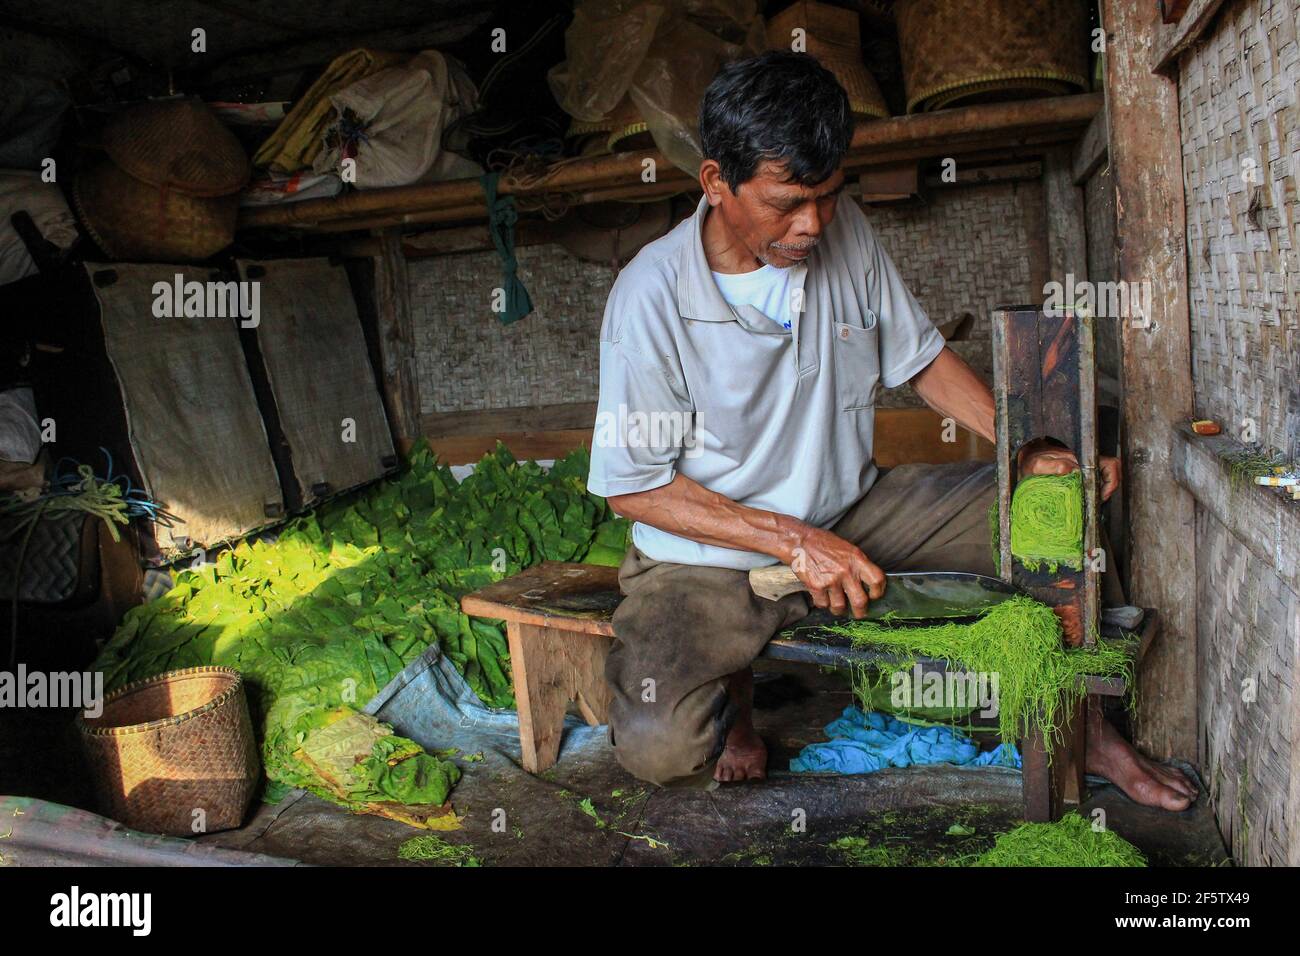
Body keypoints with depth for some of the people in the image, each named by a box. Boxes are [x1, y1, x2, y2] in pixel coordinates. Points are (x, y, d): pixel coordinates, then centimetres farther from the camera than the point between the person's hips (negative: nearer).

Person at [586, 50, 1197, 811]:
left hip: (852, 511, 5)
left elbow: (921, 357, 7)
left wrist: (1030, 452, -8)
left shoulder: (843, 232, -6)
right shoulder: (652, 295, -21)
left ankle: (1084, 725, 14)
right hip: (711, 555, -4)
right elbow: (634, 485, -16)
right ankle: (731, 688, 9)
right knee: (659, 748, -29)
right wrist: (794, 542, -23)